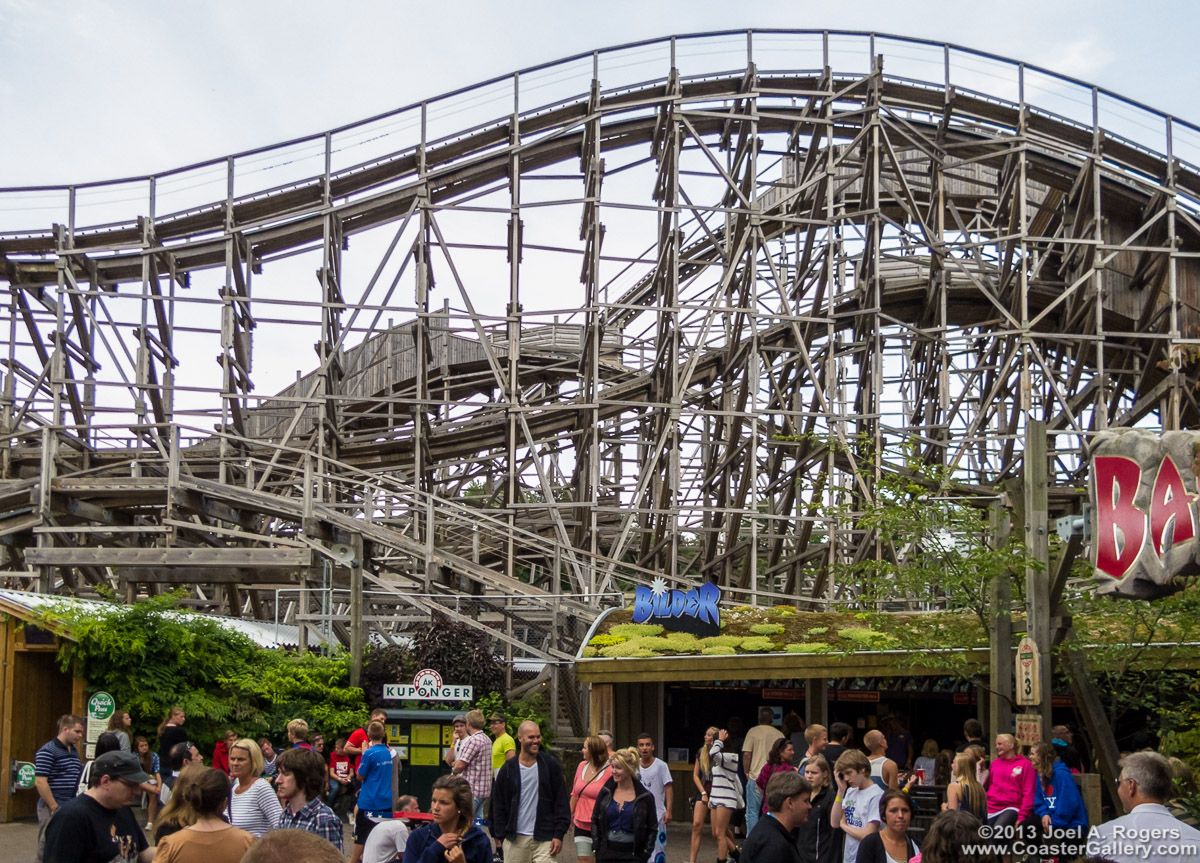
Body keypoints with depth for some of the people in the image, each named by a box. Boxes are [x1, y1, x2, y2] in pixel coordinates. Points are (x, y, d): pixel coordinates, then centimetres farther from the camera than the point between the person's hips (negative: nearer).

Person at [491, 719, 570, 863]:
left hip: (545, 839, -1)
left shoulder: (550, 764, 2)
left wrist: (559, 834, -5)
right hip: (515, 839, 1)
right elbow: (498, 806, 8)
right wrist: (501, 836, 0)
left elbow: (561, 801, 2)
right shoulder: (508, 769, 4)